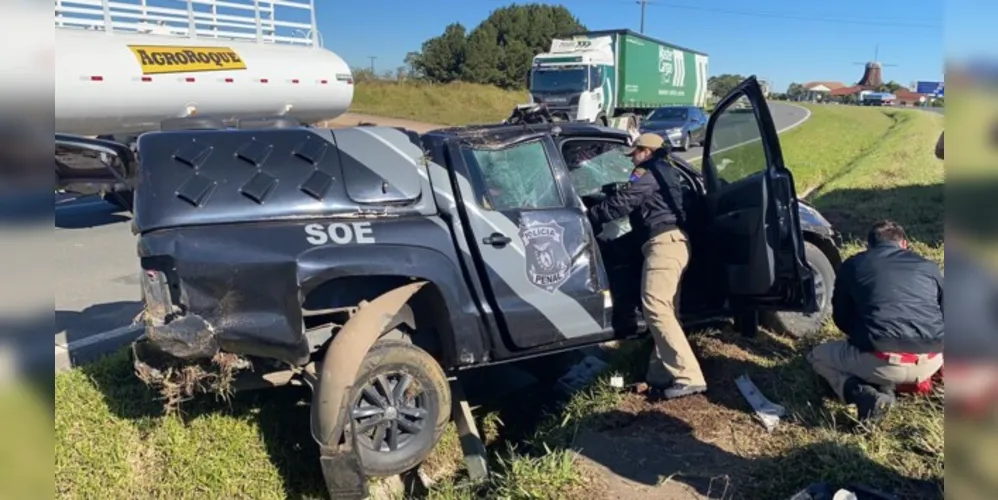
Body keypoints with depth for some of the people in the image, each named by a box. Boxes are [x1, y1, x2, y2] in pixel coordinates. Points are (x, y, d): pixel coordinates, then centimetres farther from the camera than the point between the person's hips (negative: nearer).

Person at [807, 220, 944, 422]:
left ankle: (860, 393, -5)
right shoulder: (928, 266, 19)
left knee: (818, 356, 25)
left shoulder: (852, 265, 13)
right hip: (930, 362, 3)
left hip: (881, 362, -3)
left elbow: (841, 318, 20)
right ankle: (885, 385, 11)